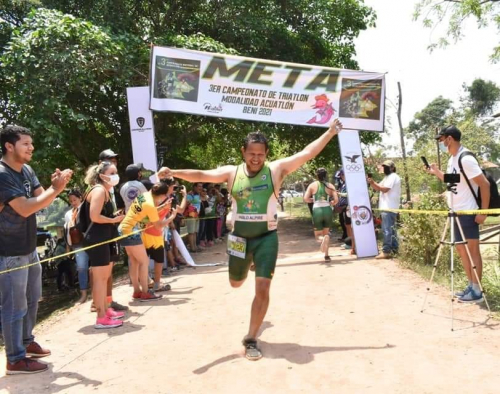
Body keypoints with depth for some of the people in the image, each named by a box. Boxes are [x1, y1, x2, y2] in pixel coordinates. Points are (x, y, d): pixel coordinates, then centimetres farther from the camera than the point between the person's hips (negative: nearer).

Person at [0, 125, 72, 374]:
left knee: (31, 299, 22)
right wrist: (56, 189, -26)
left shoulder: (27, 170, 6)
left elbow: (42, 200, 6)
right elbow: (25, 209, -26)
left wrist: (55, 186, -14)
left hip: (29, 248, 9)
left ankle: (27, 342, 39)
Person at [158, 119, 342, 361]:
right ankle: (246, 269, 61)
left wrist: (331, 131, -10)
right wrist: (174, 172, -28)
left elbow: (307, 153, -8)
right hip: (239, 238, 2)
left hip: (266, 238, -2)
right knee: (236, 282, 21)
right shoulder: (231, 173, -4)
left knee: (262, 288, -7)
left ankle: (251, 339, 8)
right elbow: (202, 175, -13)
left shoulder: (276, 169, -7)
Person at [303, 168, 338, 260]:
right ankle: (326, 255, 14)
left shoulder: (312, 185, 2)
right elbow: (336, 200, -4)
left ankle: (323, 239, -25)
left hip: (317, 211, -1)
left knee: (318, 234, 13)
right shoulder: (330, 186, 3)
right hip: (327, 210, 1)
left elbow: (306, 199, -5)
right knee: (326, 233, 21)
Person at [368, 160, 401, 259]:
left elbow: (385, 189, -18)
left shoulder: (393, 177, -9)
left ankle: (386, 251, -14)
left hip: (389, 208, -11)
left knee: (387, 230, -13)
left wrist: (373, 182, -13)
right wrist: (371, 182, 3)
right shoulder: (388, 177, 22)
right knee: (391, 229, 14)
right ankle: (394, 249, 20)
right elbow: (378, 188, 20)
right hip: (387, 207, 11)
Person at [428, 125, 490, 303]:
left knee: (472, 250, -3)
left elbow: (485, 184, -19)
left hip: (469, 213, -10)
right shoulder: (452, 159, 11)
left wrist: (483, 212, -19)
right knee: (461, 249, 13)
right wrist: (437, 172, 13)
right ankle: (471, 285, 23)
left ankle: (477, 291, 5)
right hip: (457, 213, 10)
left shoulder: (466, 159, -18)